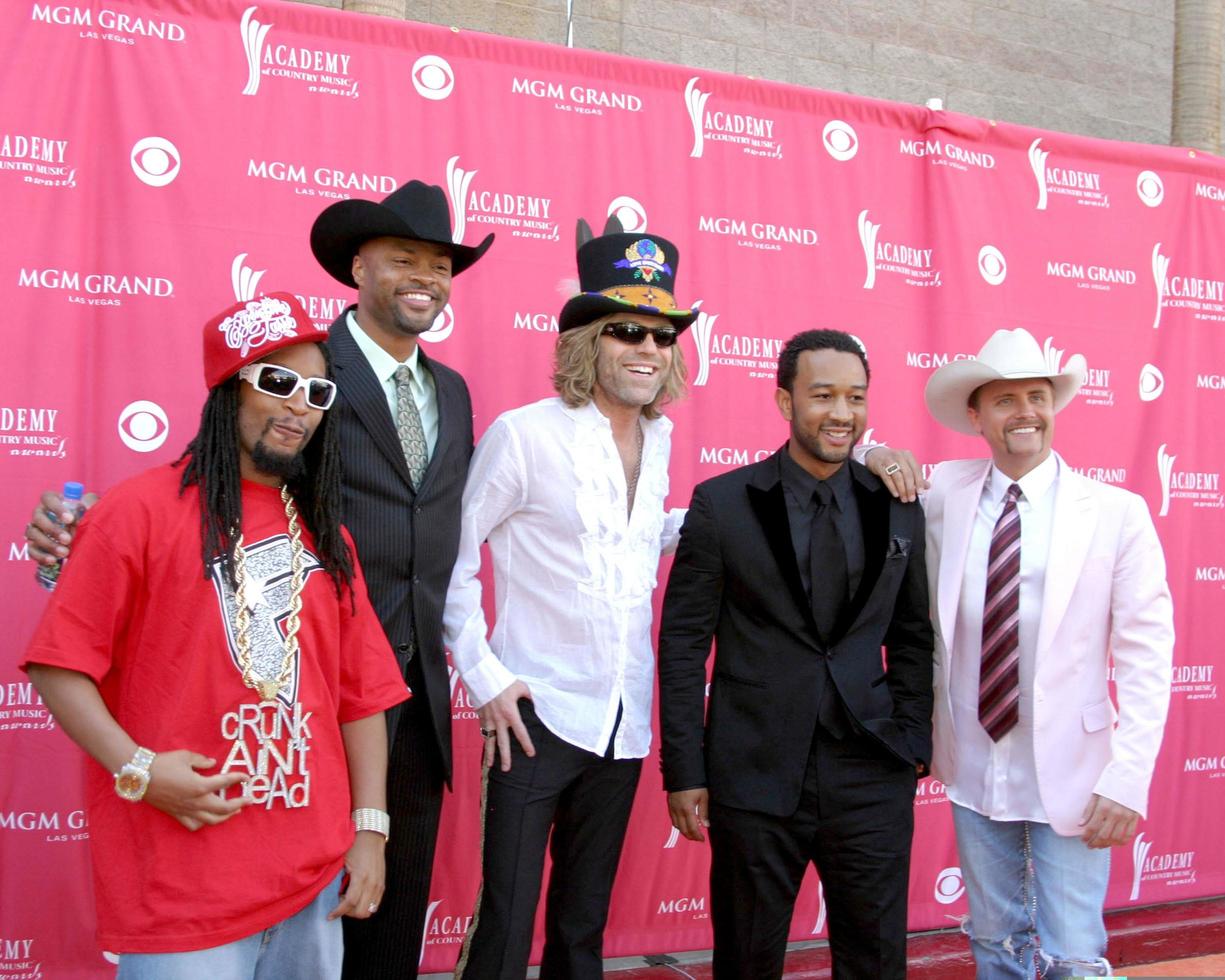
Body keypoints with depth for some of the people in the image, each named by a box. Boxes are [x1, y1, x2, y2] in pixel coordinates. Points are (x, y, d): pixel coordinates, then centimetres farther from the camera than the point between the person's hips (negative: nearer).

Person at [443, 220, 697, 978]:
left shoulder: (658, 438, 8)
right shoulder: (524, 435, -9)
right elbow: (455, 556, -7)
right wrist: (484, 676, -12)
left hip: (623, 721, 6)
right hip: (538, 714, -5)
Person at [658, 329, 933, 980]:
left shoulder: (898, 507, 5)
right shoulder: (722, 504, -3)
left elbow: (912, 635, 13)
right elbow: (683, 645, -2)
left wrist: (913, 742, 5)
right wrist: (684, 773, -4)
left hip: (872, 780, 2)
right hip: (755, 779, -2)